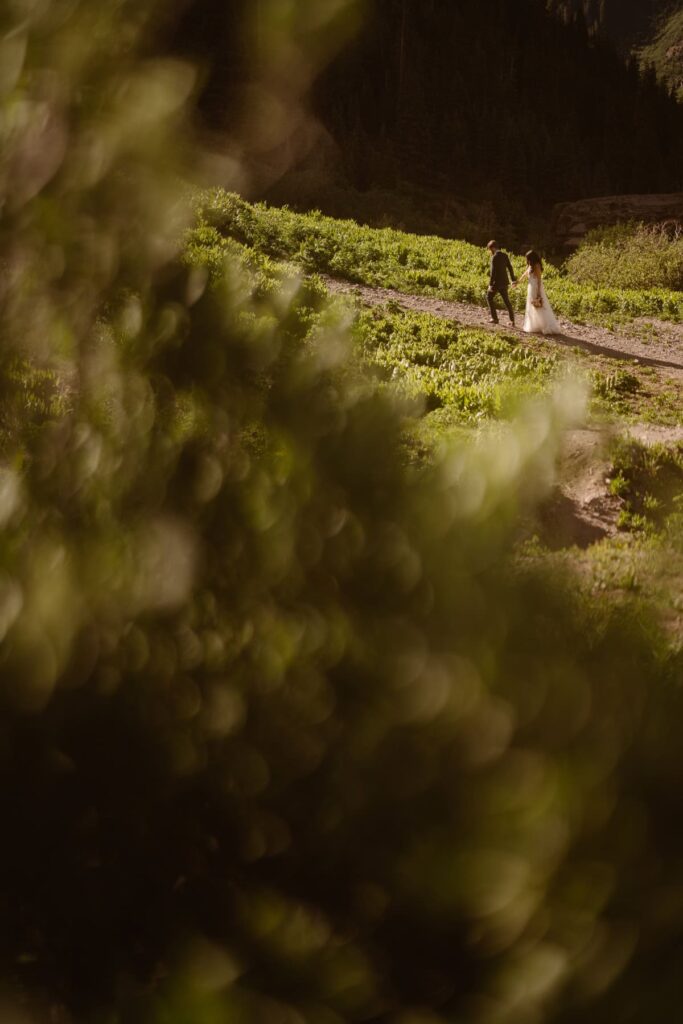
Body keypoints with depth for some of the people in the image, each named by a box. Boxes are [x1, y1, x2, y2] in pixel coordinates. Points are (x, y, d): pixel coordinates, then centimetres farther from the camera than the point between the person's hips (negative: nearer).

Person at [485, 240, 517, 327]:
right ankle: (512, 320, 12)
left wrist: (490, 284, -18)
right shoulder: (505, 255, 6)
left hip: (496, 283, -7)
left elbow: (493, 272, -20)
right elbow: (510, 268, 13)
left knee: (489, 297, 13)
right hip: (504, 282, 7)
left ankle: (494, 318, 12)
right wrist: (513, 279, 23)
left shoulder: (494, 257, -16)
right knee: (506, 301, 13)